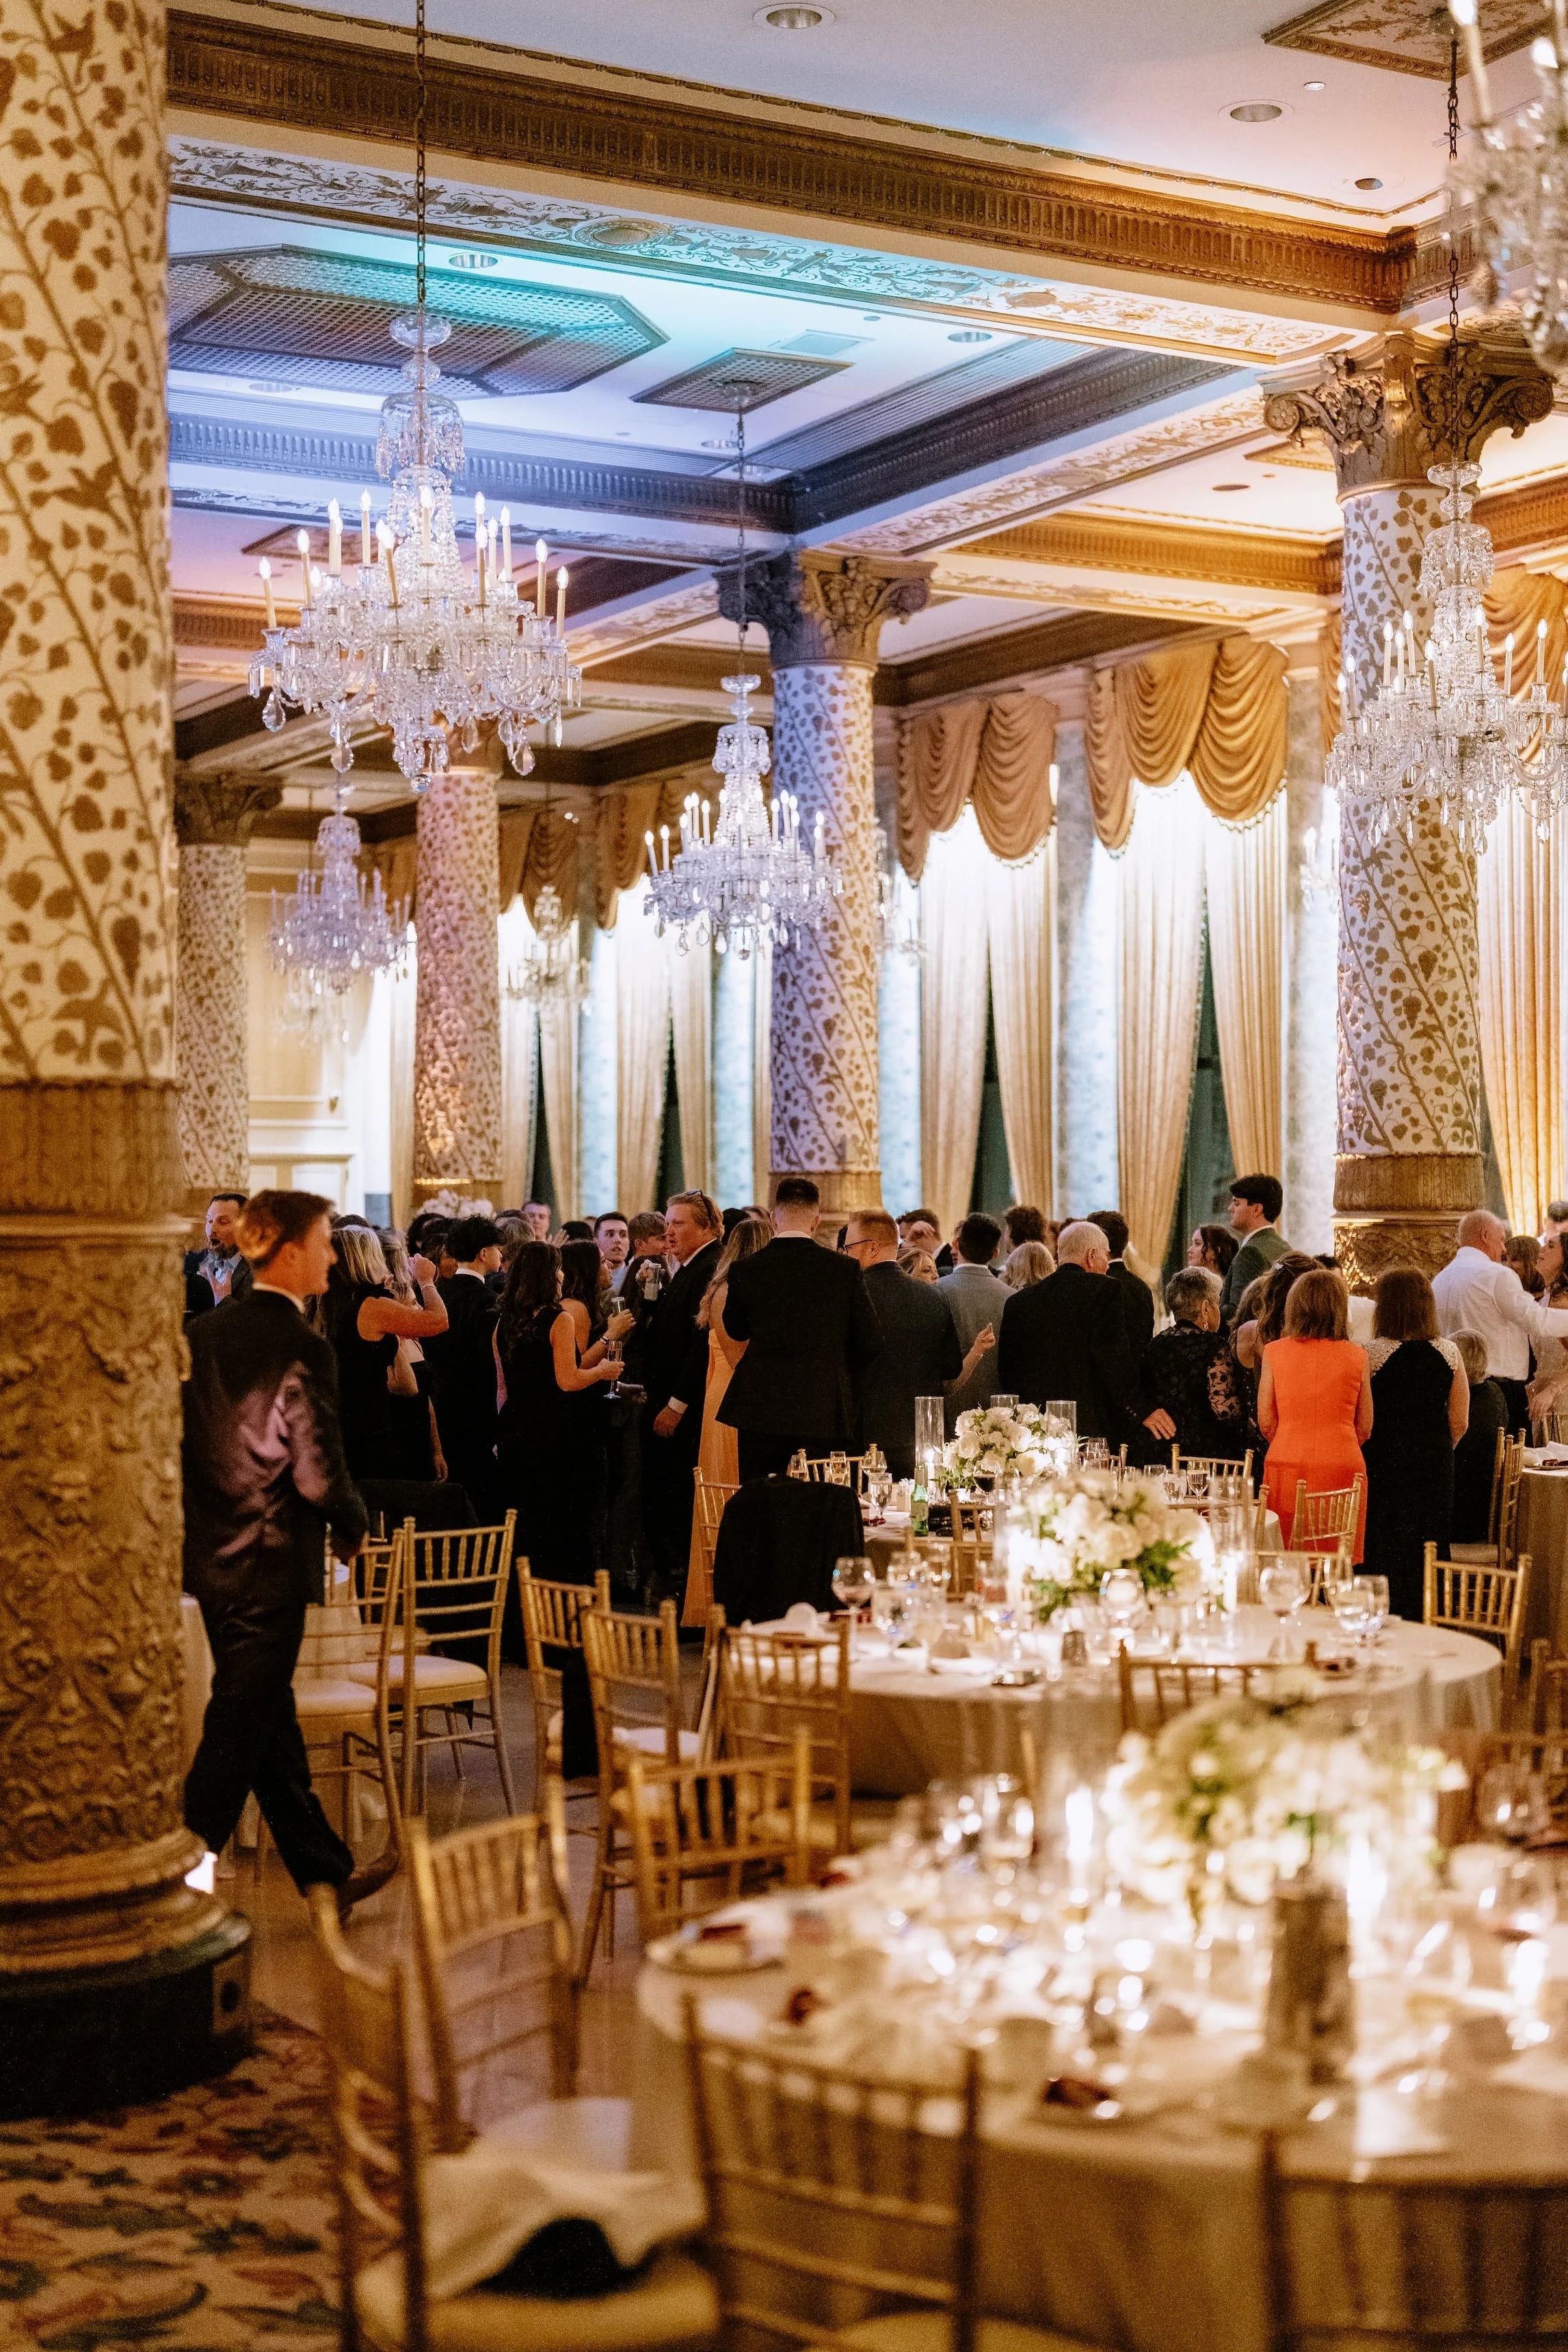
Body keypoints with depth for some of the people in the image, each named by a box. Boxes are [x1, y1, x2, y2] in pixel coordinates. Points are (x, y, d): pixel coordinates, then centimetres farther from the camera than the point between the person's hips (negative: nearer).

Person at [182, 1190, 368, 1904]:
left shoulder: (204, 1334, 4)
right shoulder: (303, 1349, -18)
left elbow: (179, 1445, 8)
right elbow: (319, 1475, -20)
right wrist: (352, 1530, -2)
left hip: (208, 1557, 8)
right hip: (271, 1567, -8)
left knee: (269, 1720, 16)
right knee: (239, 1731, 0)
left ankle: (326, 1872, 29)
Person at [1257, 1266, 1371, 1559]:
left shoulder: (1275, 1352, 0)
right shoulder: (1357, 1356, 1)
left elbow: (1266, 1423, 3)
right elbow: (1364, 1429, 7)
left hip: (1286, 1468, 0)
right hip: (1343, 1467, 0)